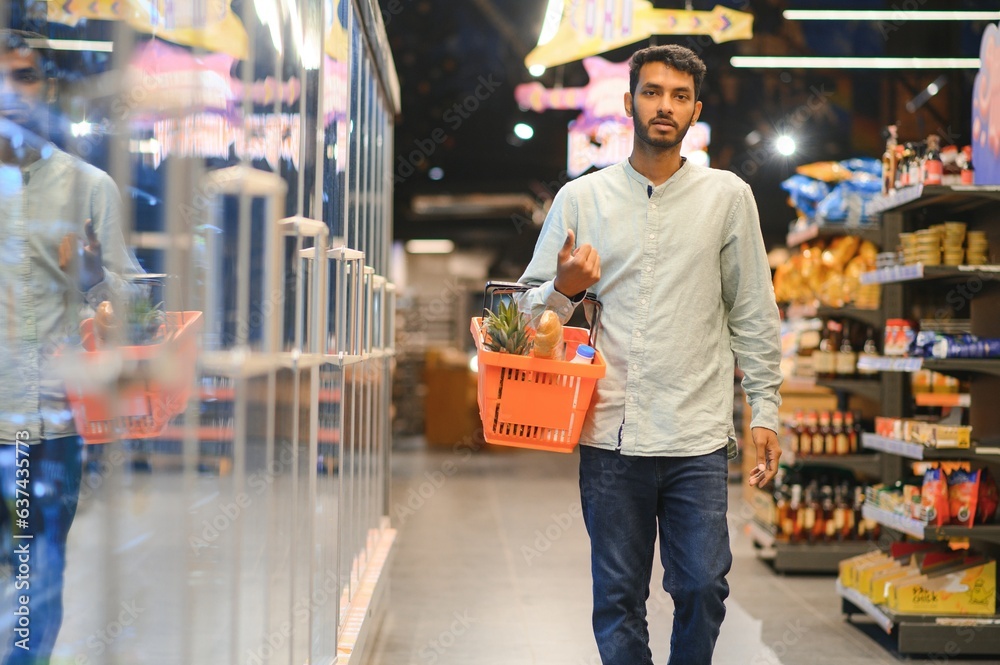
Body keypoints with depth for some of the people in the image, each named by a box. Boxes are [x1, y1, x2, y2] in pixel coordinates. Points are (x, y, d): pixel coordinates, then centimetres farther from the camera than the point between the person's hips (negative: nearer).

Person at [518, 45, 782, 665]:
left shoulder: (728, 196, 6)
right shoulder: (580, 199, 7)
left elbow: (753, 314, 8)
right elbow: (531, 307, 11)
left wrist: (766, 411, 4)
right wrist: (563, 290, -11)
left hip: (698, 437, 0)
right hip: (611, 435, 1)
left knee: (703, 589, 1)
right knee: (618, 597, 7)